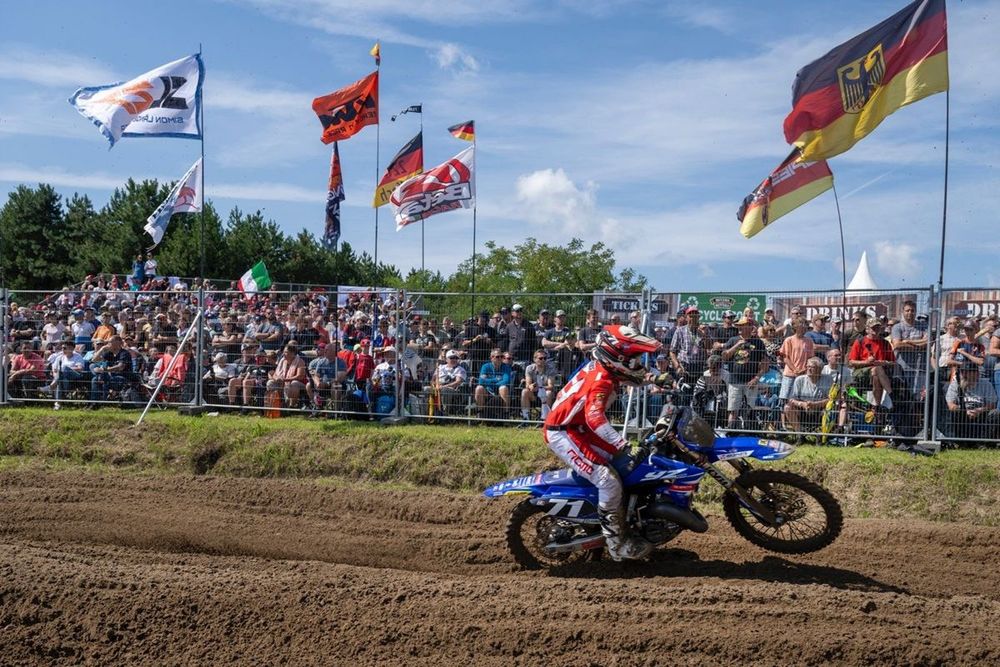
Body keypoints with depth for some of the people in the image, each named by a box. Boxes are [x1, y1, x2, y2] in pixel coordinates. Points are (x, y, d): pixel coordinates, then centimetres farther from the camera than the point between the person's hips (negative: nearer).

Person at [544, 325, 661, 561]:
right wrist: (622, 443, -51)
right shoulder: (602, 381, -26)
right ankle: (617, 543, -7)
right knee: (609, 480, -19)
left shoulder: (600, 368, 3)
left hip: (578, 428, 11)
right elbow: (595, 417, -44)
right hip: (563, 434, -11)